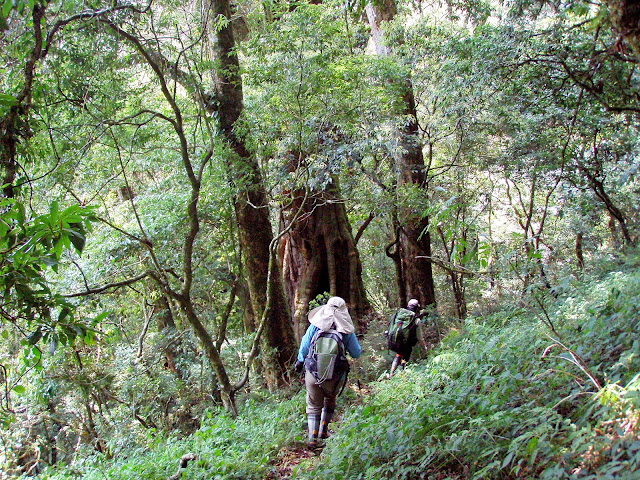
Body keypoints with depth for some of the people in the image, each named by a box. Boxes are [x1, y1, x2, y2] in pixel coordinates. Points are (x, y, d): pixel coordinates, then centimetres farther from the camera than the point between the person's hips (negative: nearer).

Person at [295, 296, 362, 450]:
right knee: (330, 401, 28)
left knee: (314, 406, 13)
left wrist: (299, 362, 16)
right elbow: (356, 353, 2)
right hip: (335, 377, 0)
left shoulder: (315, 326, -7)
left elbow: (304, 347, -1)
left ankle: (313, 438, 4)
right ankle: (323, 431, 32)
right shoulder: (347, 331, -8)